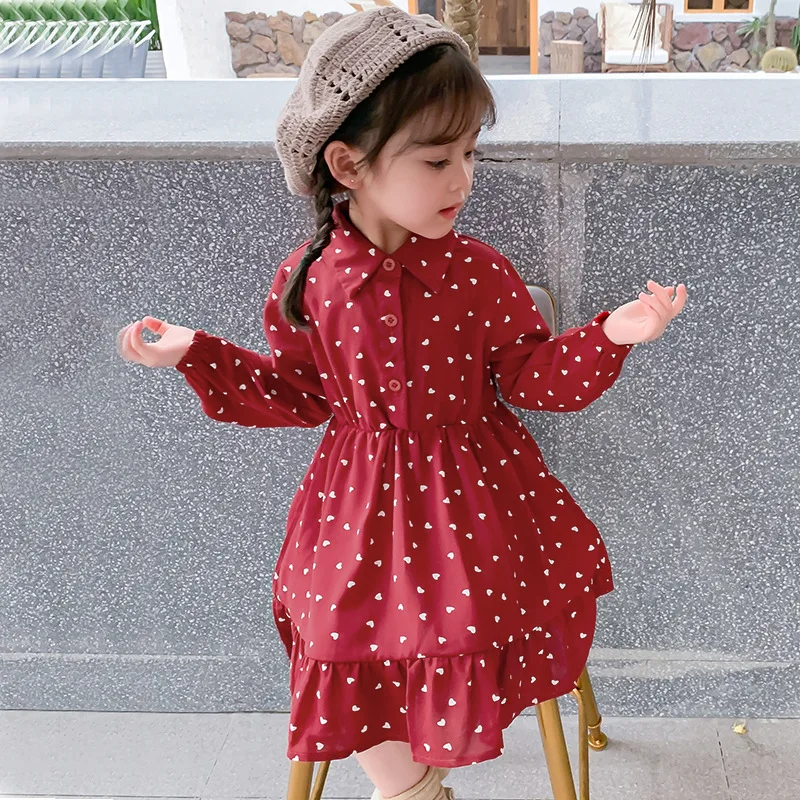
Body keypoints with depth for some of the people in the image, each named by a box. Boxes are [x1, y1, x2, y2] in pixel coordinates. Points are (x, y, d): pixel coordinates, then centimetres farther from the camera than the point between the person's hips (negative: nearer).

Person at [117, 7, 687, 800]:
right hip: (360, 505, 1)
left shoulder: (479, 272, -12)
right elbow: (296, 391, 4)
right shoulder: (309, 279, -9)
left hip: (472, 496, 0)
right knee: (353, 666, 2)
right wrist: (195, 353, 0)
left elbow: (533, 378, -4)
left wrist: (609, 336, -18)